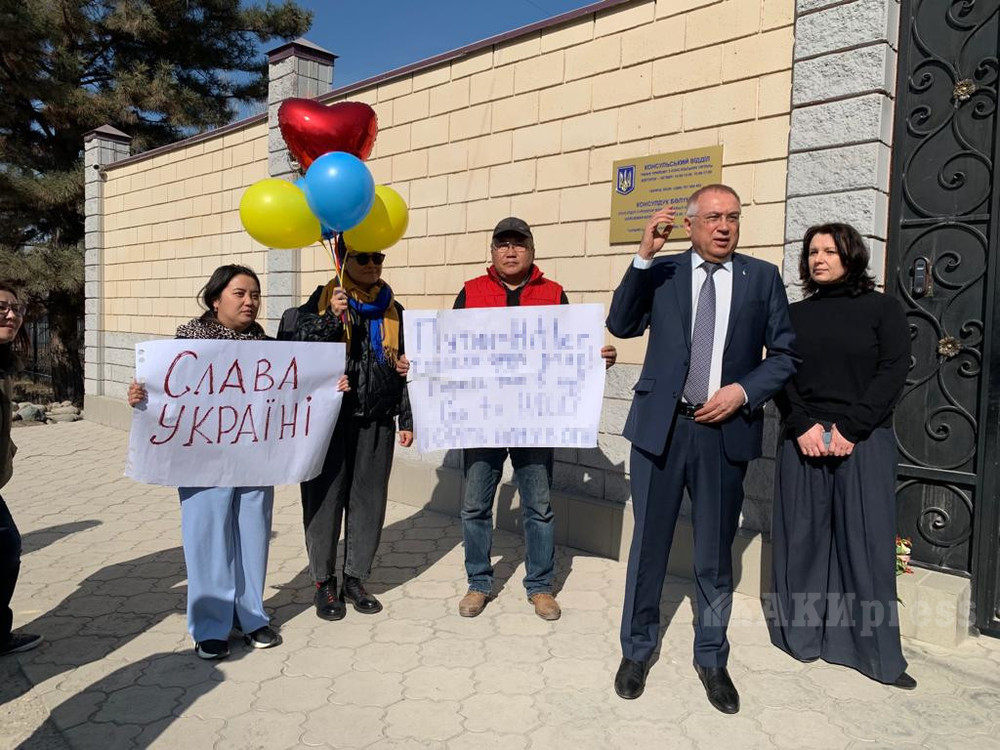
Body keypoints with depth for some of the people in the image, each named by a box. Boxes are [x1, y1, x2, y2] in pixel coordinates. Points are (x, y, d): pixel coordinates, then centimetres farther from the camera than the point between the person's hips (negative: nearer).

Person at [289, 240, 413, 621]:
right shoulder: (321, 301, 1)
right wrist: (332, 317, -21)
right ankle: (324, 583, 21)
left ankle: (355, 579, 25)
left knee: (369, 501, 8)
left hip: (376, 422, 3)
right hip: (329, 418, -3)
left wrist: (407, 419, 10)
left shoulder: (391, 309, 11)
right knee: (325, 499, 4)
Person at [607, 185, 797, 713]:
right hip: (661, 426, 0)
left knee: (715, 551, 13)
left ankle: (711, 659, 33)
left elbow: (785, 353, 5)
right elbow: (621, 325, -10)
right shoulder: (660, 273, 3)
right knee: (649, 543, 11)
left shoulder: (762, 277, 4)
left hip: (725, 429, 1)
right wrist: (643, 257, -18)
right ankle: (636, 650, 30)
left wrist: (744, 391, -11)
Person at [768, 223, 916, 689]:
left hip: (865, 441, -2)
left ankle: (877, 652, 13)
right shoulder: (794, 314, 12)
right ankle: (801, 635, 19)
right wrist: (803, 426, -11)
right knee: (801, 538, 5)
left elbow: (893, 373, -3)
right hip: (803, 439, 2)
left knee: (867, 545, 1)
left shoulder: (882, 309, 6)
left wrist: (849, 429, -13)